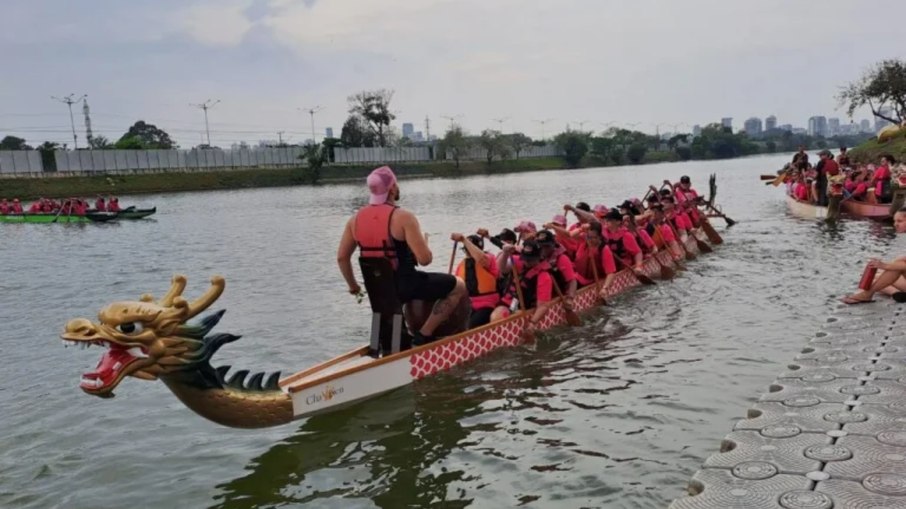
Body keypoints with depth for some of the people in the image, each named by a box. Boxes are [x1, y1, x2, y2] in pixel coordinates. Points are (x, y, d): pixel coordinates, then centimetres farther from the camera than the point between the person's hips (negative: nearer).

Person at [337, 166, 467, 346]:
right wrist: (424, 240, 1)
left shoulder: (356, 218, 0)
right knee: (459, 286, 9)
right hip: (404, 285, -7)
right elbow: (425, 259, -21)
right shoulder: (403, 217, -18)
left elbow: (341, 257, 5)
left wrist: (352, 285, 19)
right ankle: (424, 335, 3)